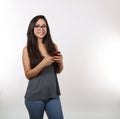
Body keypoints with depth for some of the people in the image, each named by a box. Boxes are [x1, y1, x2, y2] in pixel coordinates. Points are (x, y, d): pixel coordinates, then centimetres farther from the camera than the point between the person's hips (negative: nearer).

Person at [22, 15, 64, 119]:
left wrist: (60, 62, -10)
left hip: (53, 94, 3)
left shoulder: (53, 46, 3)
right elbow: (28, 75, -8)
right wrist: (43, 63, -22)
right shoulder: (27, 49, -6)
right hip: (35, 96, -2)